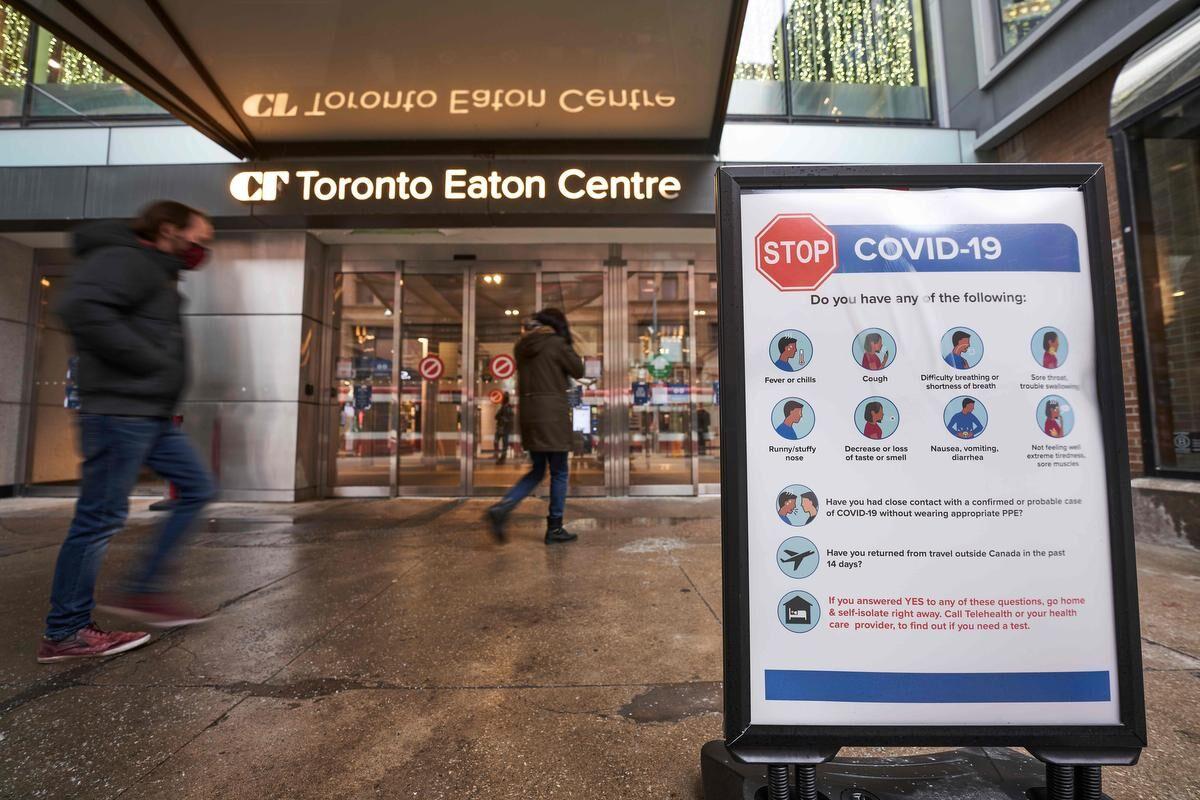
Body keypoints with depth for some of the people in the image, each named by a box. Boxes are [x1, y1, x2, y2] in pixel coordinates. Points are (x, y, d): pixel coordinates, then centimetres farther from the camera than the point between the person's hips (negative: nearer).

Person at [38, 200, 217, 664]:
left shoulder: (159, 274, 21)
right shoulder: (126, 260, -9)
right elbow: (80, 308, -26)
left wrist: (166, 386, 11)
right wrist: (151, 363, -21)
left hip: (152, 416, 10)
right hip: (120, 412, -10)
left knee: (198, 488, 11)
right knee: (100, 517, -3)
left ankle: (143, 591, 17)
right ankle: (63, 633, 10)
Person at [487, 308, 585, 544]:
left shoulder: (523, 345, 11)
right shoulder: (557, 344, -8)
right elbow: (578, 371, 2)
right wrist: (569, 344, 11)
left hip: (528, 412, 7)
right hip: (552, 414, -6)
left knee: (537, 471, 17)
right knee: (559, 473, 6)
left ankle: (502, 508, 0)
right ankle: (554, 528, 13)